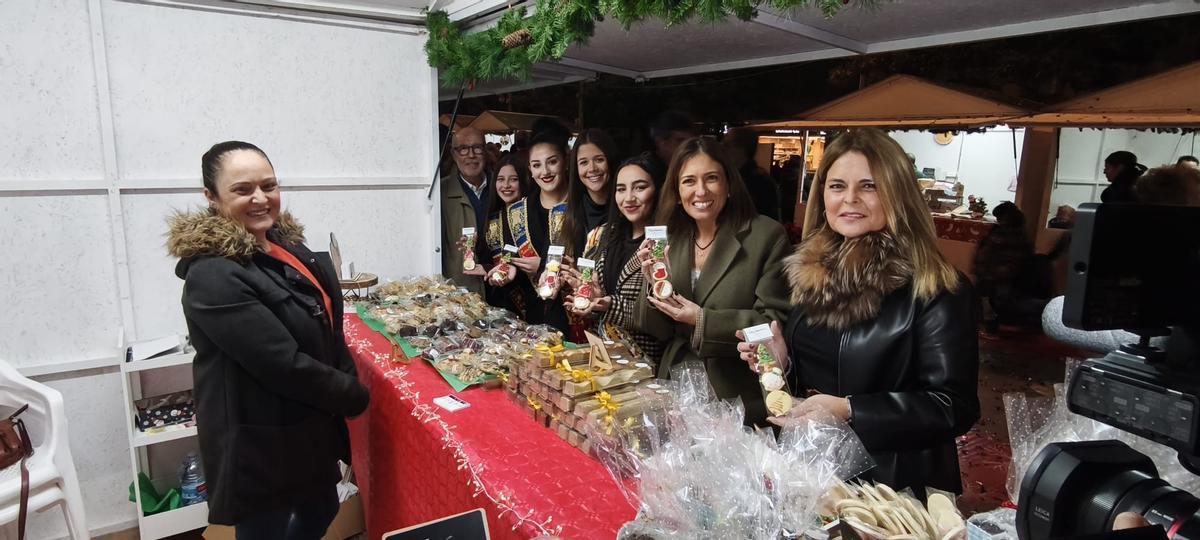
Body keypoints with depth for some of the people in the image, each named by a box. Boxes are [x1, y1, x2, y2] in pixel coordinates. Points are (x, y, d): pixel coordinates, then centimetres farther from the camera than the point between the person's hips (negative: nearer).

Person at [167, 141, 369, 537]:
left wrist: (347, 387, -1)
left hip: (312, 425, 8)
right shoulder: (213, 277, -24)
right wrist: (355, 397, -15)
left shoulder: (287, 244, 2)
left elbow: (327, 329, 10)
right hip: (258, 446, -8)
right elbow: (284, 364, -28)